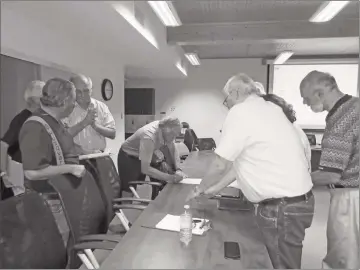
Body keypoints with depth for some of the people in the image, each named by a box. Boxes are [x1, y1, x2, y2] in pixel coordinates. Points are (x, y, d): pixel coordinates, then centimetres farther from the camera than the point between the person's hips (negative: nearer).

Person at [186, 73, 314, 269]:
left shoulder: (240, 112, -15)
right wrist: (214, 189, 18)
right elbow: (242, 161, 15)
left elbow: (220, 165, -13)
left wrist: (200, 189, 6)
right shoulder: (265, 108, 13)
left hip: (281, 207, -9)